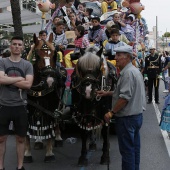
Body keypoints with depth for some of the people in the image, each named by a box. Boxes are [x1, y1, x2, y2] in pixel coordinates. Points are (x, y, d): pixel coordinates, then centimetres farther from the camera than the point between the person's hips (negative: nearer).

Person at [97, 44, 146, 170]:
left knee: (127, 150, -1)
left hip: (127, 118, -10)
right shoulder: (135, 70, 14)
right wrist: (107, 93, 18)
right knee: (135, 148, 17)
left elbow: (125, 97, -25)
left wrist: (111, 113, -18)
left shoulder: (128, 72, -19)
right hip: (137, 115, 10)